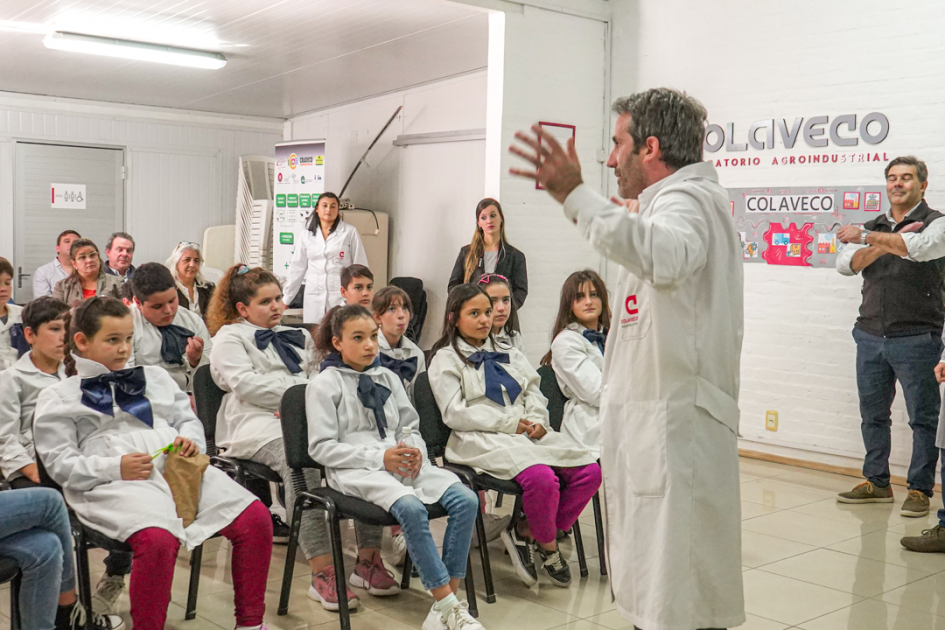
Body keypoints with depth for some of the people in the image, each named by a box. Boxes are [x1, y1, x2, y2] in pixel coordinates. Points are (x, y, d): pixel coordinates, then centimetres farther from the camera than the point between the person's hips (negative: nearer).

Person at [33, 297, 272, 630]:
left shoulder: (154, 377, 29)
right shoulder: (58, 398, 13)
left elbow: (188, 418, 27)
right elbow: (60, 464, 3)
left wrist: (190, 440, 1)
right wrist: (116, 468, -13)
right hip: (114, 482, -5)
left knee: (255, 518, -16)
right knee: (157, 539, -38)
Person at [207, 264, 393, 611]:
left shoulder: (297, 336, 33)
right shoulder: (230, 337, 13)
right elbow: (246, 384, -3)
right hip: (259, 424, -5)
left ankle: (368, 558, -22)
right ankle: (322, 572, -38)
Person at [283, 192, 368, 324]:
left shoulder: (350, 232, 4)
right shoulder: (305, 234, 11)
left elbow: (360, 267, 5)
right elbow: (297, 268, 15)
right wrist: (285, 298, 13)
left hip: (341, 296, -2)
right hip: (314, 297, 2)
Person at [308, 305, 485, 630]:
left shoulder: (388, 378, 20)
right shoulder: (324, 385, 3)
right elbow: (321, 447, -4)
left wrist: (415, 450, -4)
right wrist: (379, 457, -14)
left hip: (402, 463, 6)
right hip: (356, 470, -6)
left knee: (466, 500, -19)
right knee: (412, 508, -36)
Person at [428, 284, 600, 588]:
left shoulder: (508, 354, 26)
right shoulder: (446, 359, 5)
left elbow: (534, 392, 21)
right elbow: (455, 414, -6)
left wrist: (538, 419, -3)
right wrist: (509, 423, -12)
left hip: (527, 433, 7)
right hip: (482, 440, -7)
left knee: (589, 471, -15)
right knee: (541, 478, -34)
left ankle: (527, 531, -4)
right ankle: (548, 545, -4)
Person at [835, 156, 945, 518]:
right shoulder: (874, 227, 14)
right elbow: (846, 264, -2)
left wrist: (867, 237, -19)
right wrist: (886, 243, -15)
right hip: (870, 336, 5)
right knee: (873, 414, 12)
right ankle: (876, 483, 23)